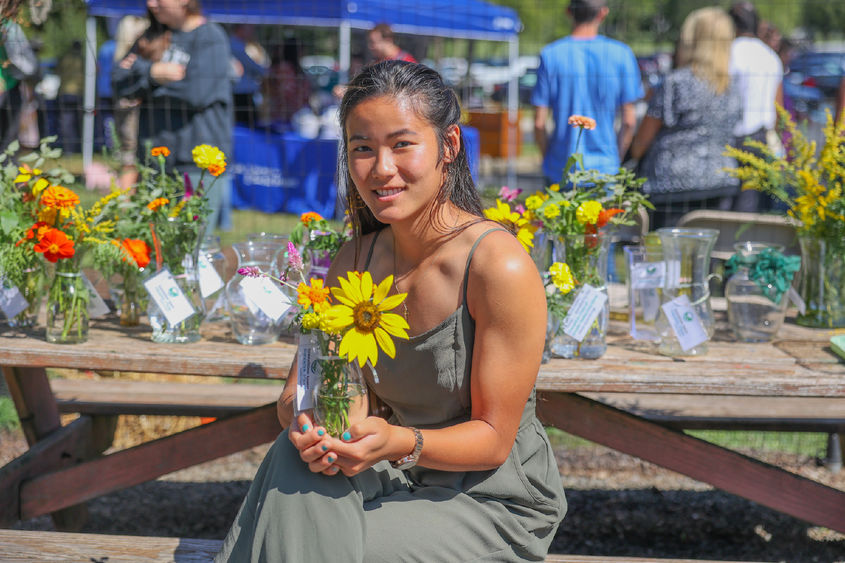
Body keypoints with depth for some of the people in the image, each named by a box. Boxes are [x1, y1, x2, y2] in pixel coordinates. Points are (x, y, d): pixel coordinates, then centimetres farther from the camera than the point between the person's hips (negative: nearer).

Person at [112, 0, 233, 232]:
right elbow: (120, 82, 7)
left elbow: (197, 93, -16)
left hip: (197, 163, -6)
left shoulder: (211, 36, -4)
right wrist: (153, 71, -13)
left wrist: (140, 67, -4)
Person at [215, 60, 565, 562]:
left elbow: (493, 439, -15)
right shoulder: (357, 259, -1)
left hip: (496, 505, -5)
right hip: (403, 482, 5)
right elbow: (298, 390, 2)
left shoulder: (500, 267, -20)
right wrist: (304, 422, -23)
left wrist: (400, 442, -33)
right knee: (294, 461, -23)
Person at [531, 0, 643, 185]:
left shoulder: (550, 55, -5)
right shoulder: (621, 54, -5)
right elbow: (629, 121, -4)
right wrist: (616, 158, 10)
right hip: (604, 169, 0)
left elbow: (539, 123, -4)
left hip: (560, 170, 0)